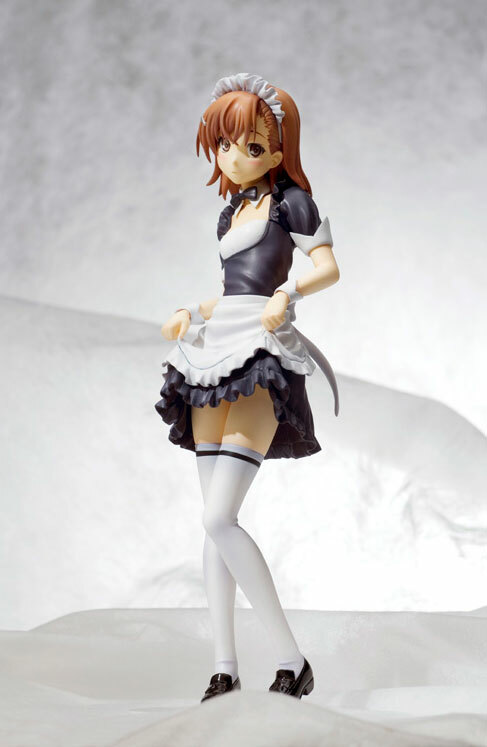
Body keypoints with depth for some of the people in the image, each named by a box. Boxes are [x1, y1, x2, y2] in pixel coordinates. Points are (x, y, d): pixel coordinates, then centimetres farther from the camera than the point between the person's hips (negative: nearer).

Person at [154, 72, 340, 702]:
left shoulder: (289, 199, 2)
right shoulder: (230, 214, 23)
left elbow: (329, 266, -6)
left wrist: (289, 291, -24)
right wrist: (191, 315, 15)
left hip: (264, 356, -8)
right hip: (216, 356, 8)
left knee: (219, 516, -19)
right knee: (216, 520, 3)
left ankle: (292, 663, -11)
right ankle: (225, 669, 8)